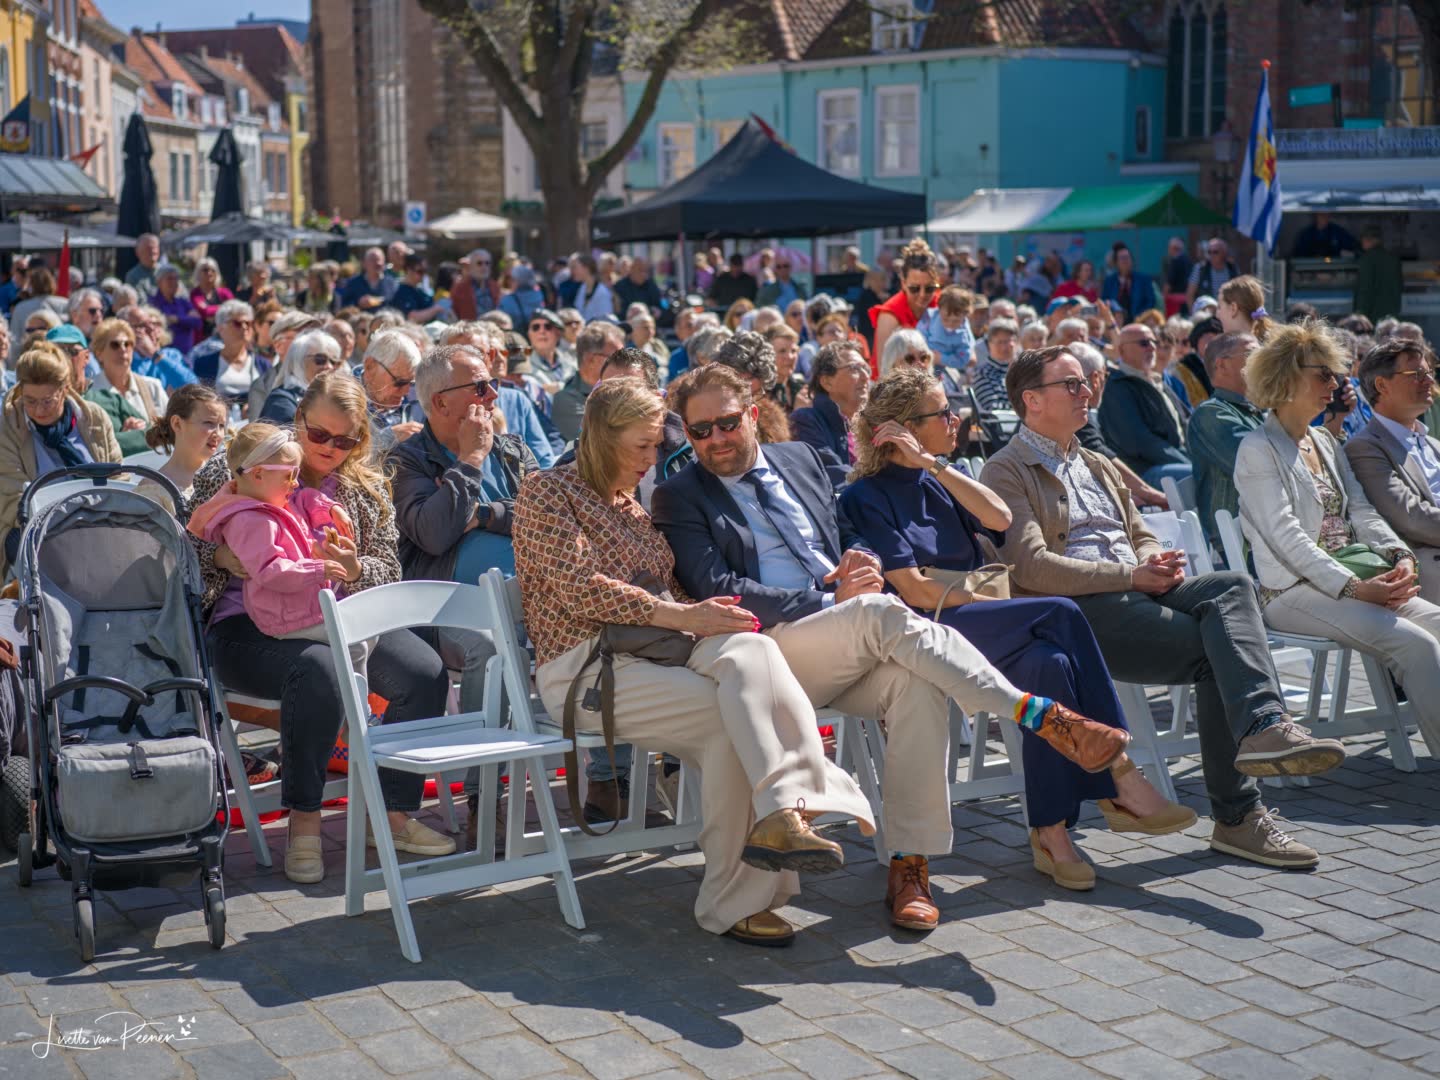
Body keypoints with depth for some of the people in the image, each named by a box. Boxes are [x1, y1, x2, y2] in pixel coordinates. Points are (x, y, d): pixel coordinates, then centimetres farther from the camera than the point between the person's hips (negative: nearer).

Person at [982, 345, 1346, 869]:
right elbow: (1032, 568, -10)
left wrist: (1155, 562, 0)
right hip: (1077, 612, -7)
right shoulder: (1007, 472, 3)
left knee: (1233, 585, -25)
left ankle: (1263, 728, -41)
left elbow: (1142, 535, 28)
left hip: (1137, 591, 7)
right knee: (1217, 650, -25)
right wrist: (1130, 575, -15)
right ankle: (1237, 814, -29)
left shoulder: (1097, 466, 30)